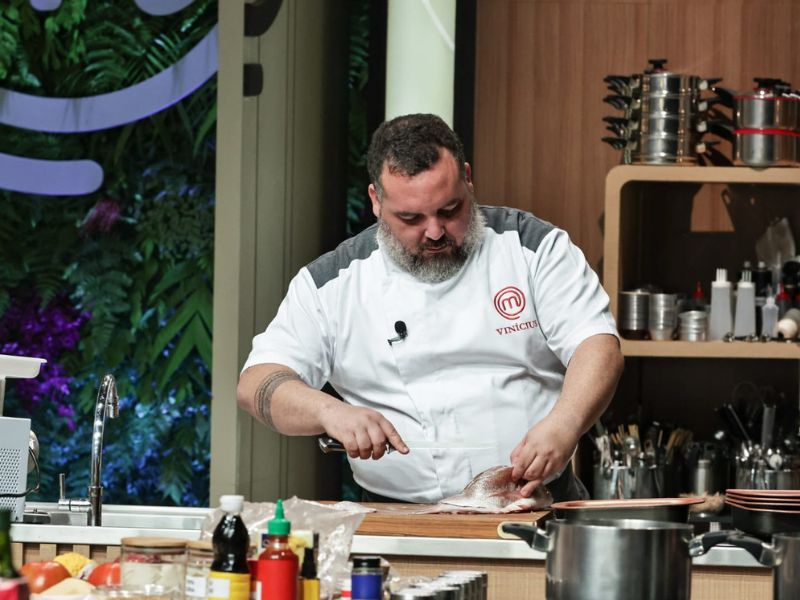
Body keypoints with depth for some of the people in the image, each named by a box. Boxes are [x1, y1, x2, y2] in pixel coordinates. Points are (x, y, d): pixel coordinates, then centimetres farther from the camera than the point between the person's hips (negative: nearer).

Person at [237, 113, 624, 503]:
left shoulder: (534, 247, 5)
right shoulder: (331, 282, 6)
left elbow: (597, 345, -1)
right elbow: (257, 385, 3)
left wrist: (563, 426, -22)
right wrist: (331, 412, -18)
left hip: (537, 511, 0)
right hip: (402, 526, 0)